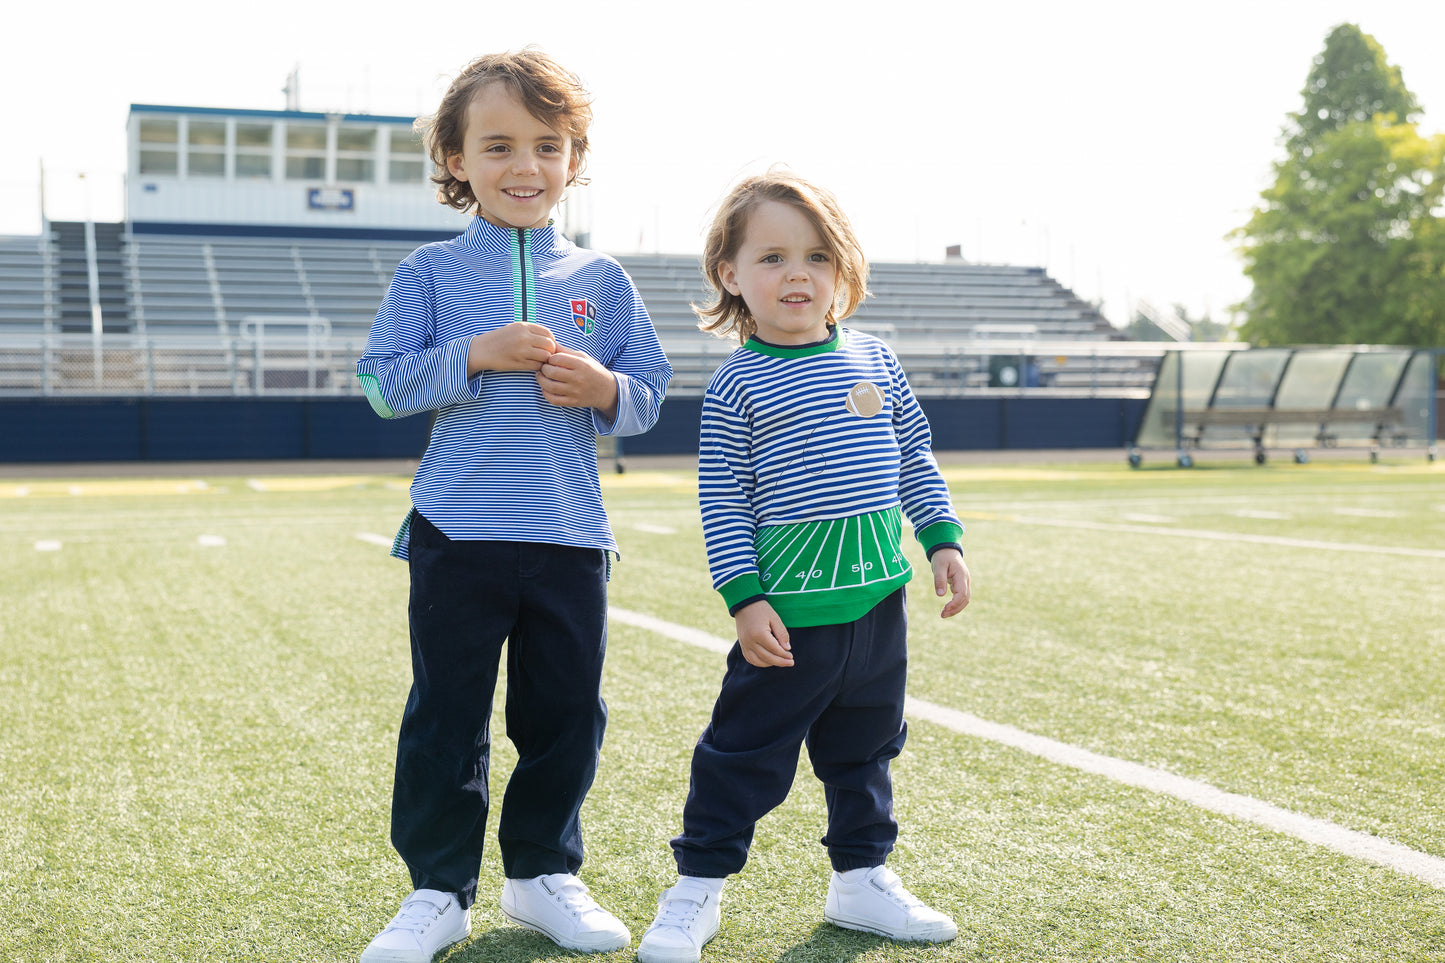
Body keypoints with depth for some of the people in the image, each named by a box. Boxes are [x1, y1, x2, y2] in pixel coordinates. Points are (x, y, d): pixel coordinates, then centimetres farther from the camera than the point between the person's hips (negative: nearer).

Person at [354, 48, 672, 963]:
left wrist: (604, 389, -13)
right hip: (457, 535, -2)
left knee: (566, 714, 10)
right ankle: (440, 889, 19)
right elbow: (383, 383, -3)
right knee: (447, 717, 5)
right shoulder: (431, 274, 2)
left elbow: (649, 396, 9)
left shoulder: (602, 280, 7)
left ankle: (545, 871, 28)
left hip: (571, 536, 2)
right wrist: (474, 354, -16)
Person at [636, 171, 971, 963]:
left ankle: (860, 877, 33)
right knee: (746, 750, 3)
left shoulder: (874, 362, 6)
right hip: (790, 607, -5)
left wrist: (944, 540, 7)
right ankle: (698, 884, 18)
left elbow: (915, 462, 15)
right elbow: (722, 502, -7)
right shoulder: (737, 384, -7)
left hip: (877, 599, 5)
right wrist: (744, 598, -13)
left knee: (864, 747, 17)